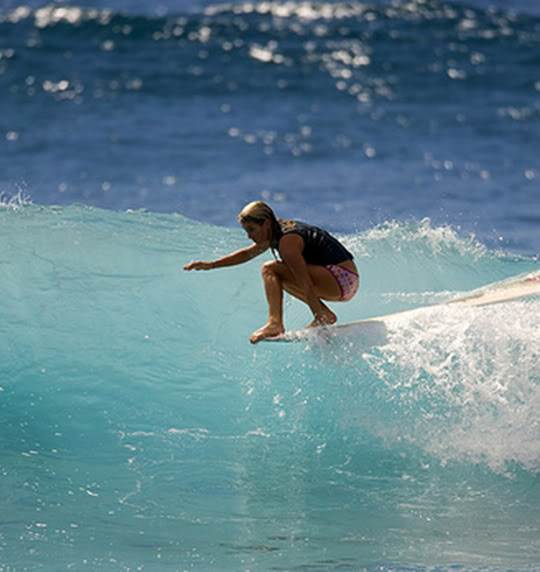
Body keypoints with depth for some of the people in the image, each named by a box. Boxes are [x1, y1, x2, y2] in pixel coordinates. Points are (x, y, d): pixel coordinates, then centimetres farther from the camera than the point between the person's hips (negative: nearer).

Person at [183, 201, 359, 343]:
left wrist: (321, 318, -24)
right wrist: (210, 265, 26)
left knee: (271, 270, -10)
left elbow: (306, 286, -21)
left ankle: (275, 323, -19)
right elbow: (246, 254, 28)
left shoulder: (287, 241, -15)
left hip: (342, 279, -10)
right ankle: (325, 315, 9)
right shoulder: (278, 231, 14)